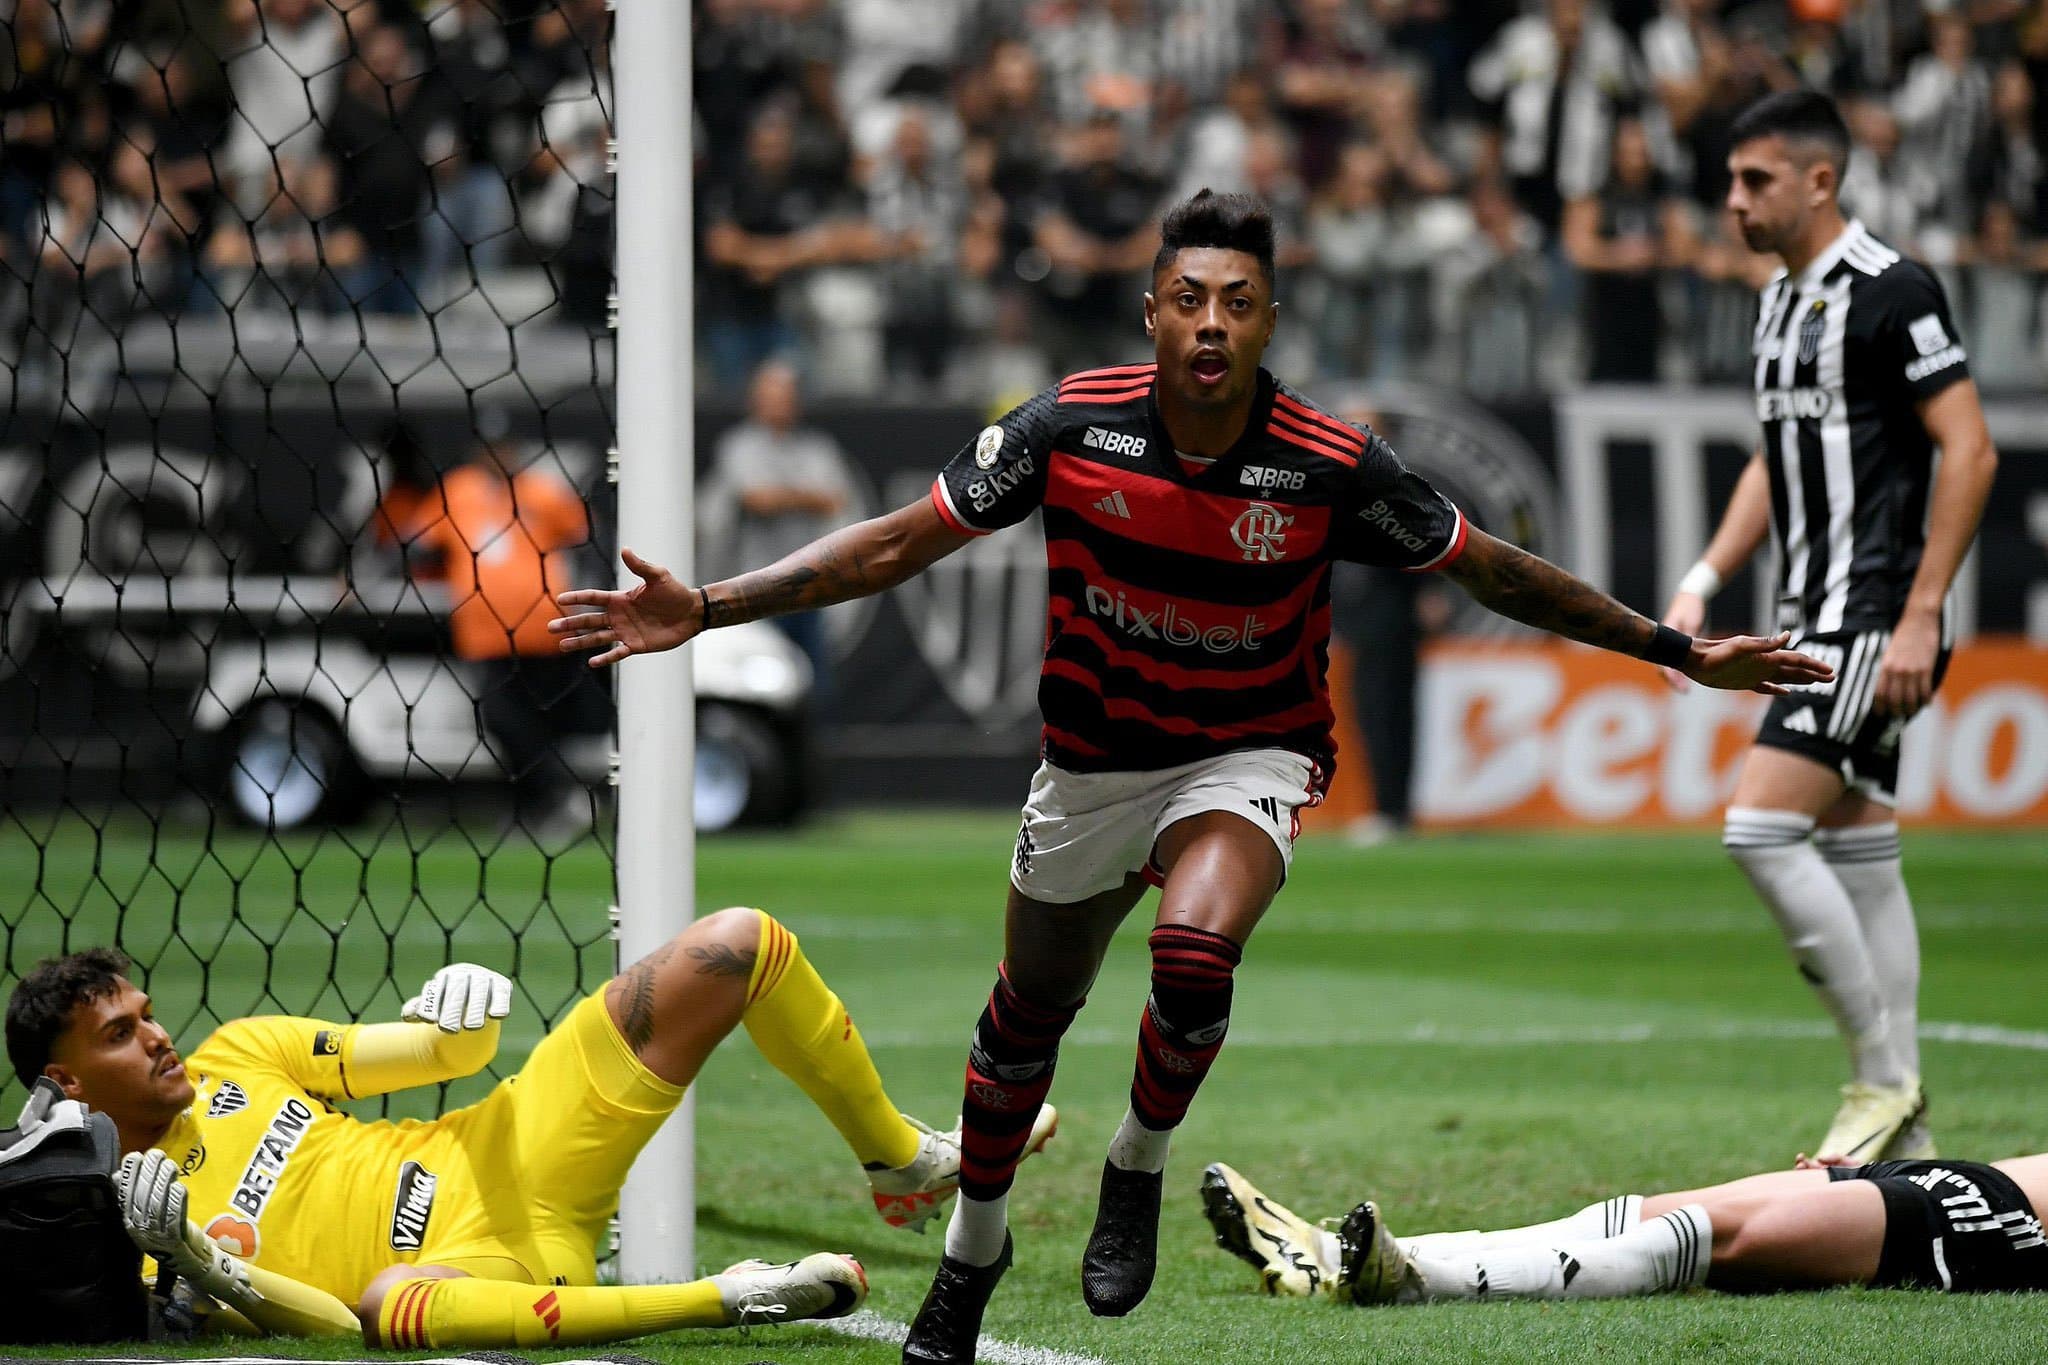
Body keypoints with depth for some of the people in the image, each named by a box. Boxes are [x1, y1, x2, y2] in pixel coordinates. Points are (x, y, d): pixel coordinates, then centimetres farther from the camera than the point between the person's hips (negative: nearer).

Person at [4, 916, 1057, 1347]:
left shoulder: (234, 1056, 14)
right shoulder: (139, 1226, -4)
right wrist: (199, 1269, -31)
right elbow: (331, 1322, -14)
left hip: (506, 1155, 7)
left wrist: (460, 1019, -9)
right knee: (392, 1297, -49)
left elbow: (444, 1052, 15)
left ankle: (903, 1165, 14)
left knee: (742, 943, -2)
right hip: (487, 1256, -7)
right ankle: (724, 1298, -36)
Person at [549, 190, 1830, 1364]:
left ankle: (1140, 1167, -2)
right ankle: (976, 1243, 43)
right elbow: (897, 544, -11)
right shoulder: (1074, 426, -18)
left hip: (1246, 759, -2)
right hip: (1093, 763, 3)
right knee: (1028, 1014, 16)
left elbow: (1496, 571, -7)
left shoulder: (1331, 467, -20)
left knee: (1195, 953, -32)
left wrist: (1678, 650, -8)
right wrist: (704, 610, -17)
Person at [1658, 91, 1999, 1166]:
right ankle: (1905, 1137, 12)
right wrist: (1703, 582, 14)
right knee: (1859, 856, 9)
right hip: (1814, 621, 9)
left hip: (1875, 617, -9)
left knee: (1760, 829, -16)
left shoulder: (1891, 291, -13)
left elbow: (1969, 451, -17)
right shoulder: (1782, 299, 15)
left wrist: (1919, 616, -20)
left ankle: (1883, 1075, -7)